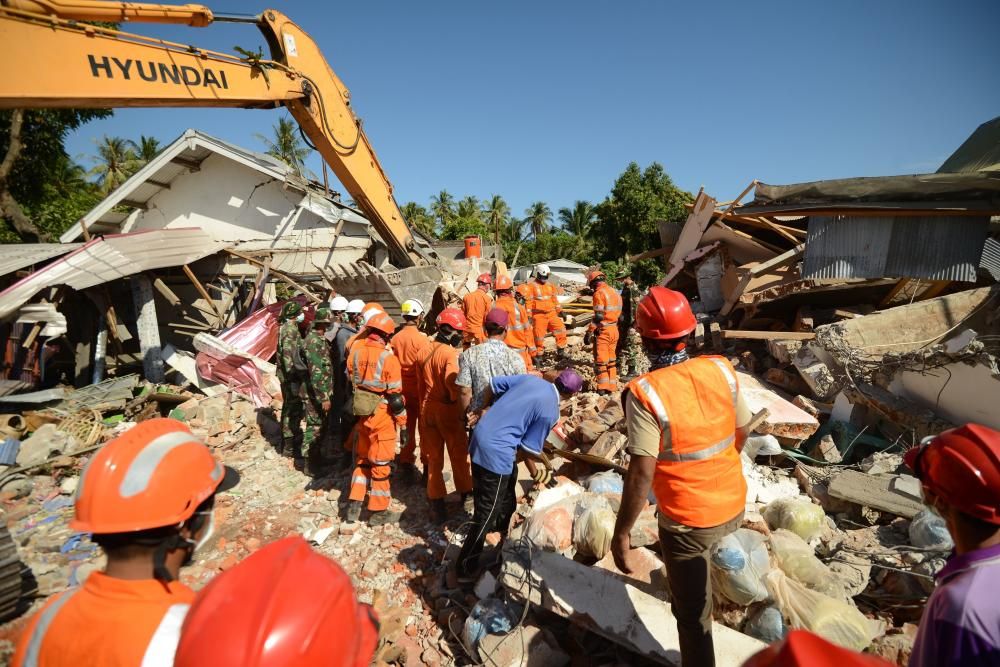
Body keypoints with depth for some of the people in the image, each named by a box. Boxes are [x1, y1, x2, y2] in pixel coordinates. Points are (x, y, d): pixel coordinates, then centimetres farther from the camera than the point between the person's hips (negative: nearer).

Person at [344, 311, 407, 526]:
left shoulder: (356, 350, -2)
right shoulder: (388, 357, -18)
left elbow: (350, 380, 9)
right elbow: (395, 396, -15)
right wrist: (403, 424, -7)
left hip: (360, 412, 6)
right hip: (381, 415, -5)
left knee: (361, 459, 22)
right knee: (380, 464, 8)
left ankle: (354, 506, 27)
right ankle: (378, 512, 20)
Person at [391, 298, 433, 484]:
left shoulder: (395, 338, -2)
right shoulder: (421, 339, -16)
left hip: (403, 391, 5)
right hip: (420, 390, -5)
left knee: (407, 430, 15)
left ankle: (406, 467, 25)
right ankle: (428, 468, 16)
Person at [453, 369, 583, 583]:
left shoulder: (531, 379, 5)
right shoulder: (551, 411, -13)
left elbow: (494, 384, 10)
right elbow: (531, 447, -7)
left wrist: (487, 408, 20)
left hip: (481, 436, 9)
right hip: (495, 451, -9)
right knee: (487, 512, 6)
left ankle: (501, 526, 57)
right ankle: (465, 568, 18)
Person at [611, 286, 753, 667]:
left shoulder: (644, 393, -26)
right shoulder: (721, 370, -10)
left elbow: (641, 473, -26)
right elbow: (741, 434, 4)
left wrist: (621, 534, -14)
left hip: (687, 520, -6)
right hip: (734, 506, 6)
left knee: (692, 612, 16)